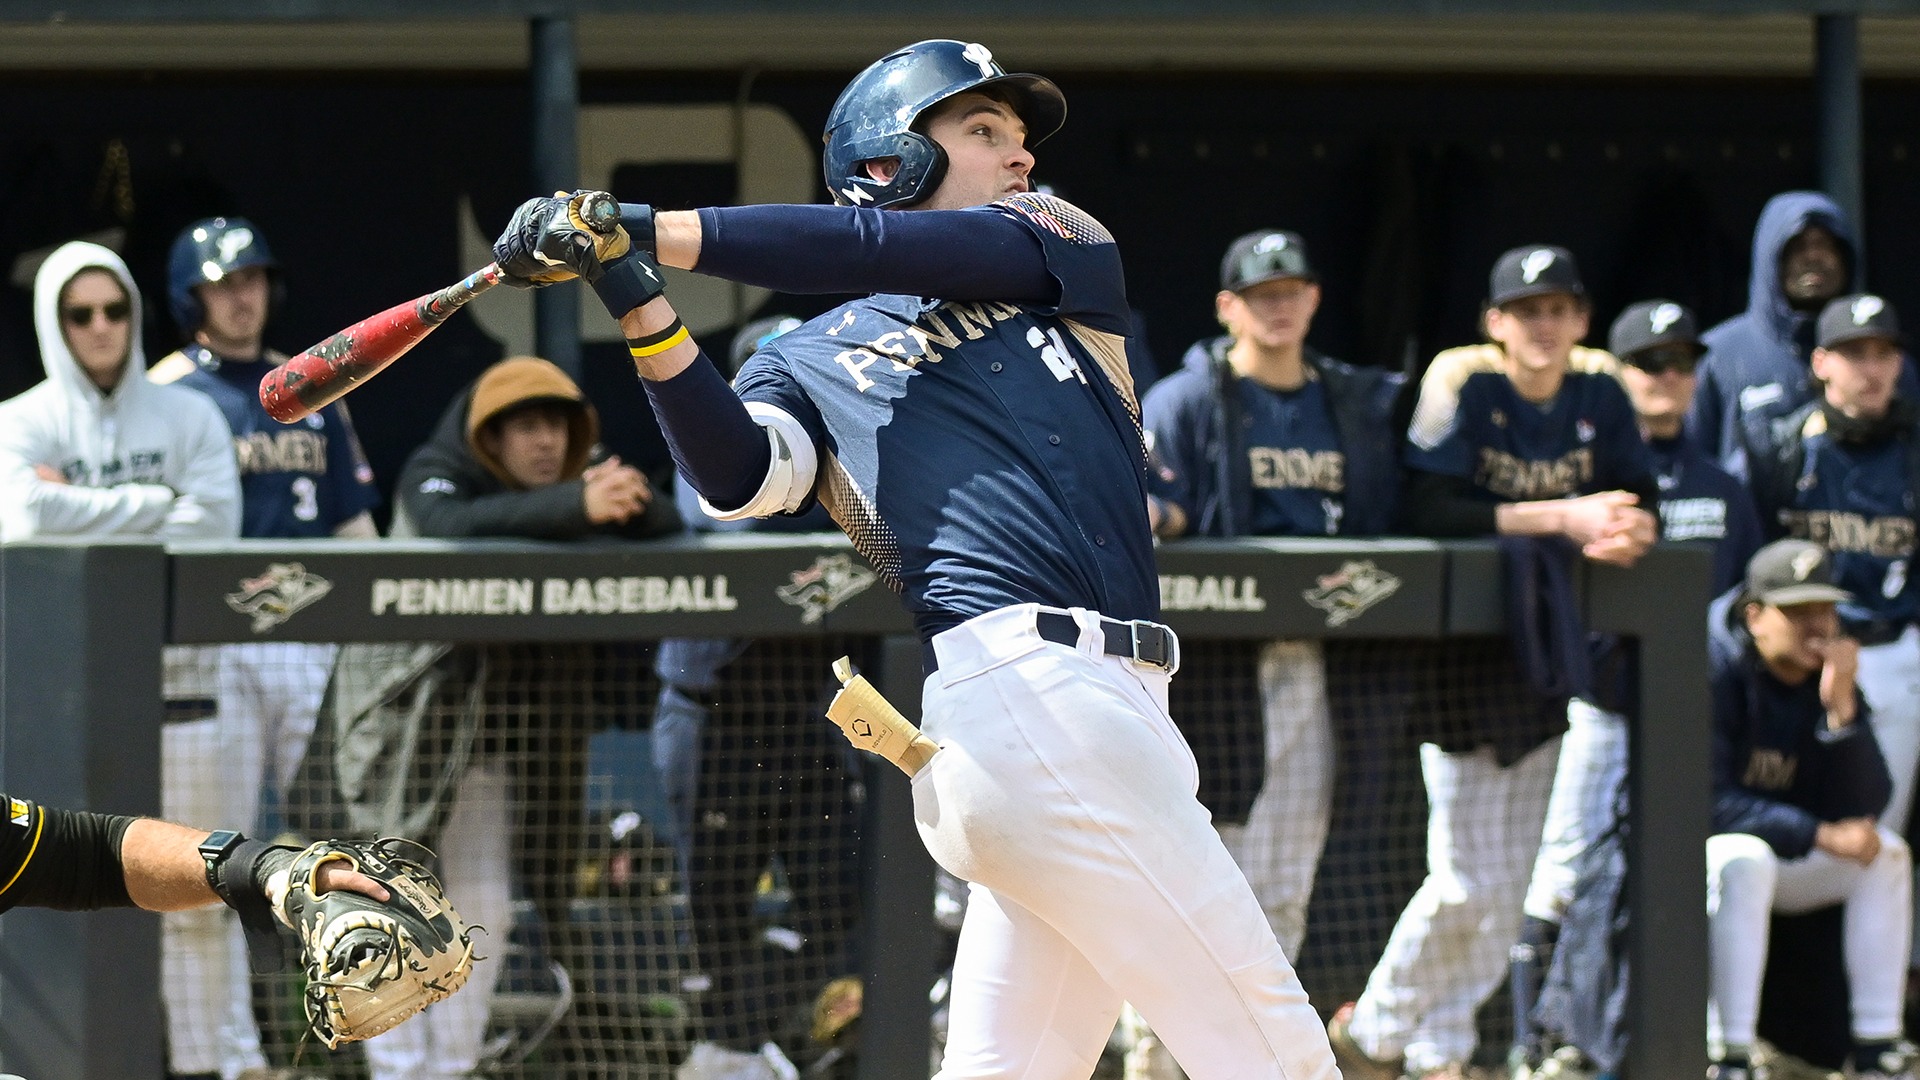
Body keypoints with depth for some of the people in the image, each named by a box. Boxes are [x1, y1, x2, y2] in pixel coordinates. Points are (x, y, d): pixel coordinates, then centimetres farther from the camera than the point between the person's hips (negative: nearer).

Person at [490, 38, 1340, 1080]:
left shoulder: (1058, 244, 23)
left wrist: (656, 231, -3)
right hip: (1036, 686, -6)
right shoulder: (807, 359, 13)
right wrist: (638, 299, -18)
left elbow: (890, 251, 4)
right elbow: (739, 477, -8)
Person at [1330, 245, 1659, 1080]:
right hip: (1460, 648, -5)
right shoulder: (1462, 381, -13)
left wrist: (1623, 533, -22)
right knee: (1469, 881, -8)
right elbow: (1429, 509, -22)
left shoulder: (1600, 390, 3)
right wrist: (1561, 517, -27)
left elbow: (1640, 504, 2)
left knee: (1510, 876, 6)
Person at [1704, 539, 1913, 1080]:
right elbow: (1708, 802, -27)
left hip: (1786, 858, 7)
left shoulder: (1829, 677, -3)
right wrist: (1821, 837, -30)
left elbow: (1864, 809, -11)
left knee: (1887, 854, -12)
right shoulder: (1715, 670, -21)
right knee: (1744, 860, -37)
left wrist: (1841, 709, -25)